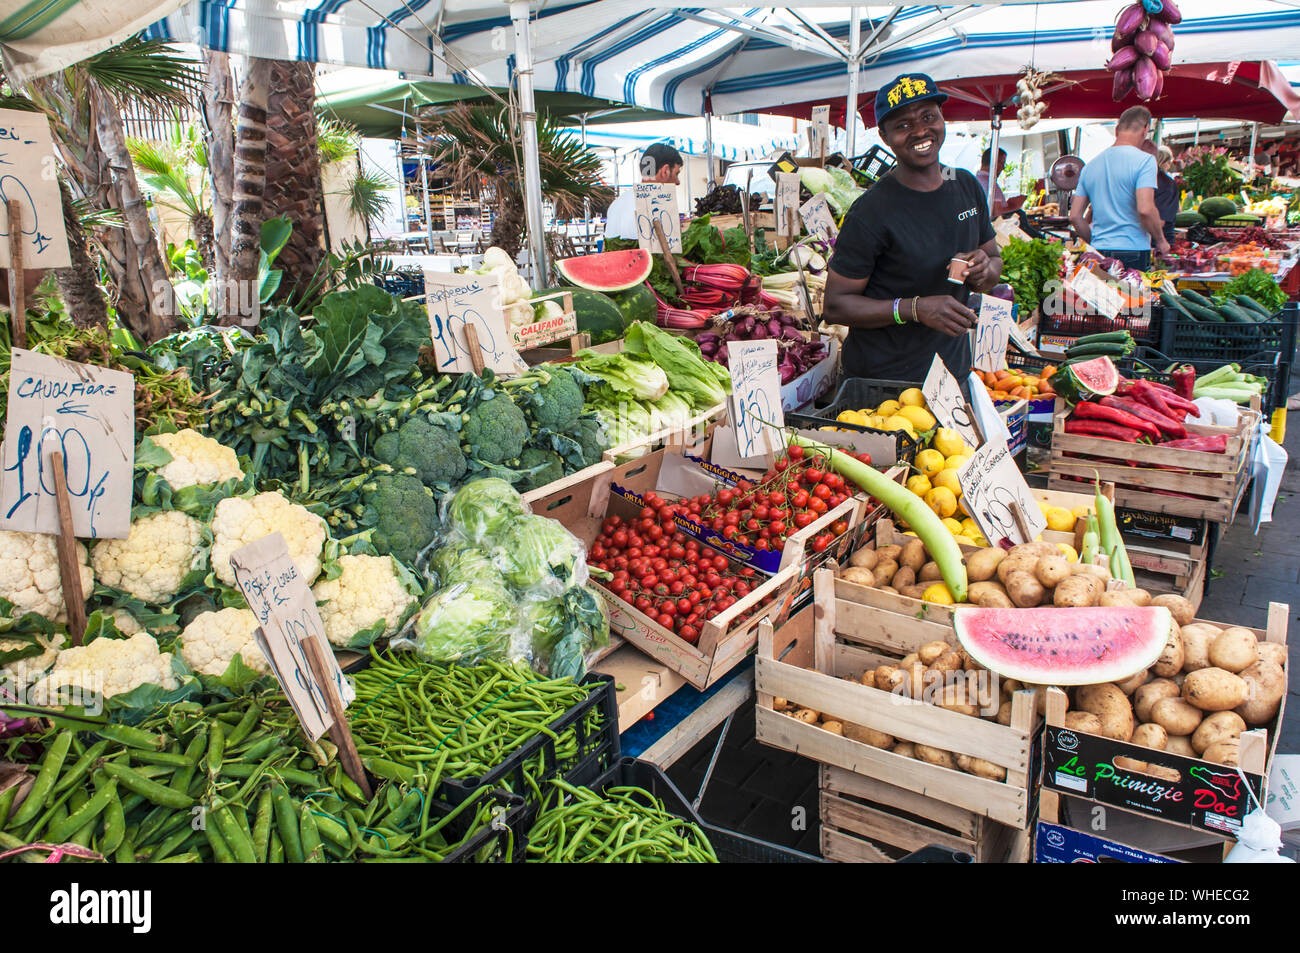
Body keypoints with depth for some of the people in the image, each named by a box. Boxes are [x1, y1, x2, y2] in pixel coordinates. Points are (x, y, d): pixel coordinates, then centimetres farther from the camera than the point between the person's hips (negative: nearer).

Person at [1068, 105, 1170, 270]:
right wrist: (1160, 241, -1)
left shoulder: (1090, 165, 13)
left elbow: (1075, 216, 12)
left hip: (1099, 255, 5)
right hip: (1133, 253, -5)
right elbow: (1145, 210, -16)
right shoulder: (1144, 160, -5)